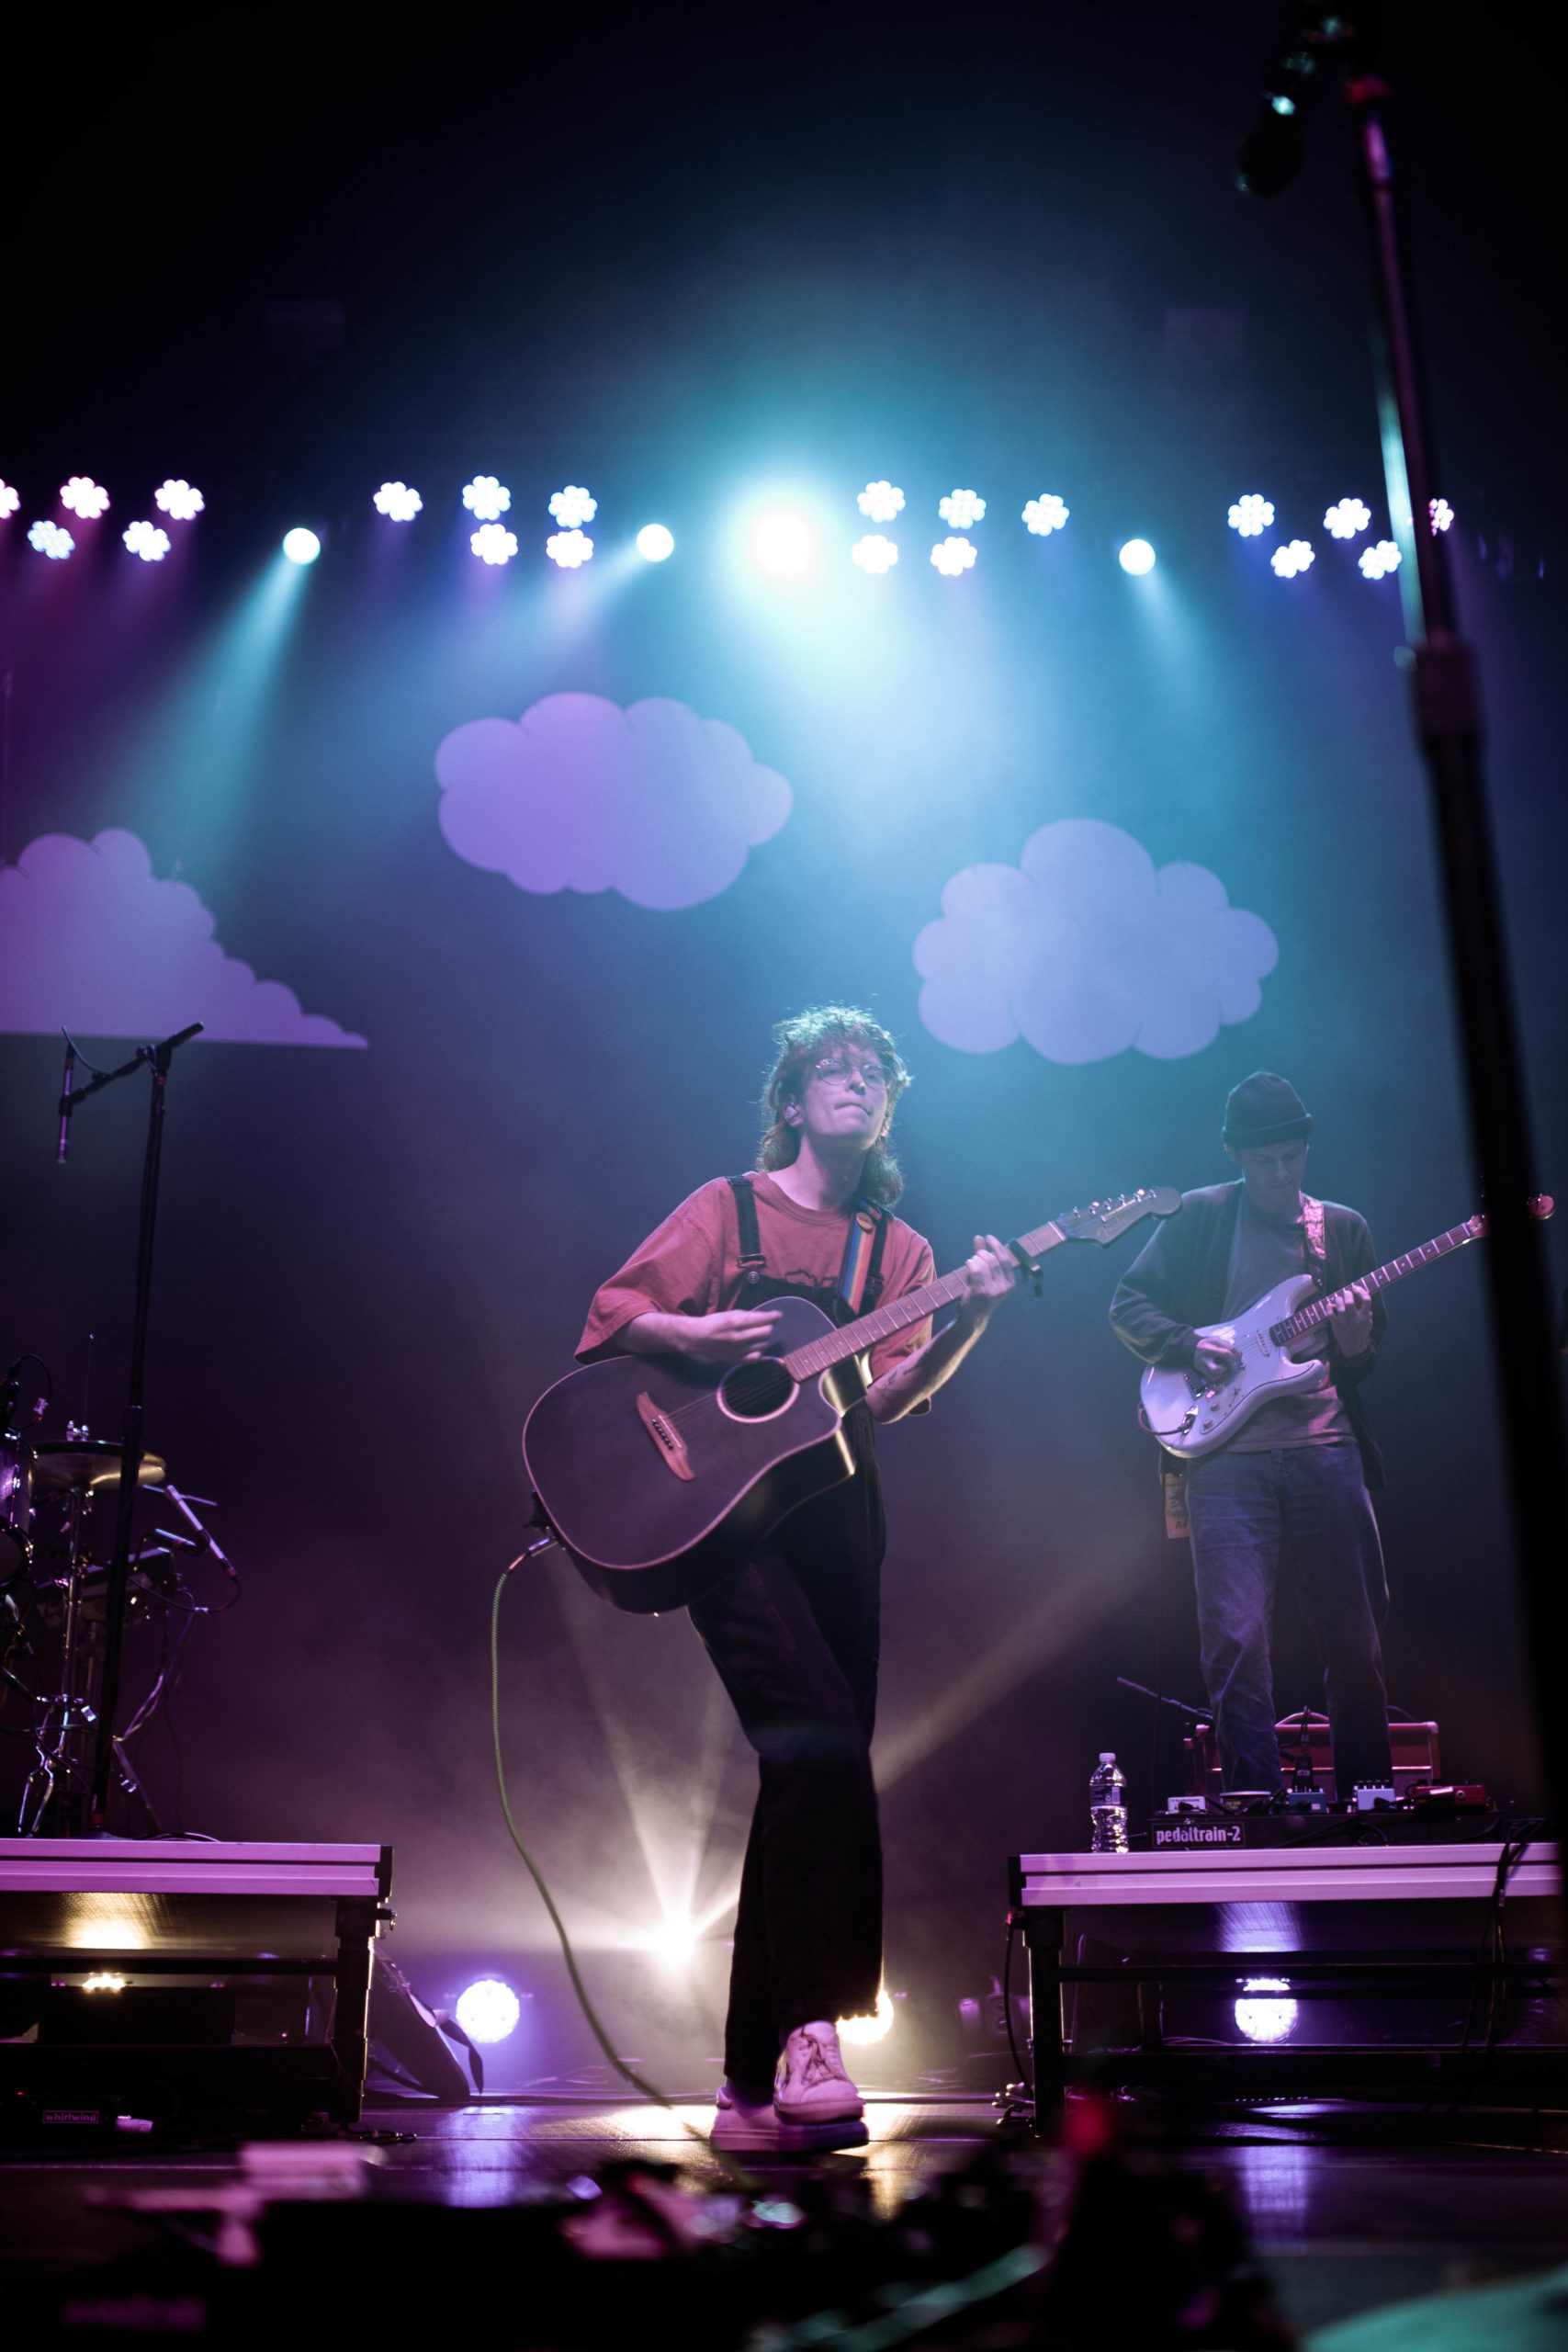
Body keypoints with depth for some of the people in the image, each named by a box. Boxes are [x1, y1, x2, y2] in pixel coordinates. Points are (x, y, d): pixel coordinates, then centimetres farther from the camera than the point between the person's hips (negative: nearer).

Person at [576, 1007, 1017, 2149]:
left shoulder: (895, 1247, 15)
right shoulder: (730, 1206, 6)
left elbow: (889, 1394, 2)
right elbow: (614, 1309, 3)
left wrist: (969, 1322, -14)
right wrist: (692, 1336, -16)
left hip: (838, 1517, 5)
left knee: (807, 1781, 5)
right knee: (824, 1748, -23)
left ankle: (755, 2081, 14)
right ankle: (807, 2025, -19)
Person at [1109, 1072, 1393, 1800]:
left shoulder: (1343, 1228, 14)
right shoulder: (1199, 1216, 7)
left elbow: (1367, 1362, 17)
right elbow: (1127, 1304, 6)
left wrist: (1356, 1347, -5)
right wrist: (1189, 1344, -10)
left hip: (1326, 1446, 3)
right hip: (1226, 1450, -2)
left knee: (1355, 1637, 5)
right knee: (1235, 1637, -9)